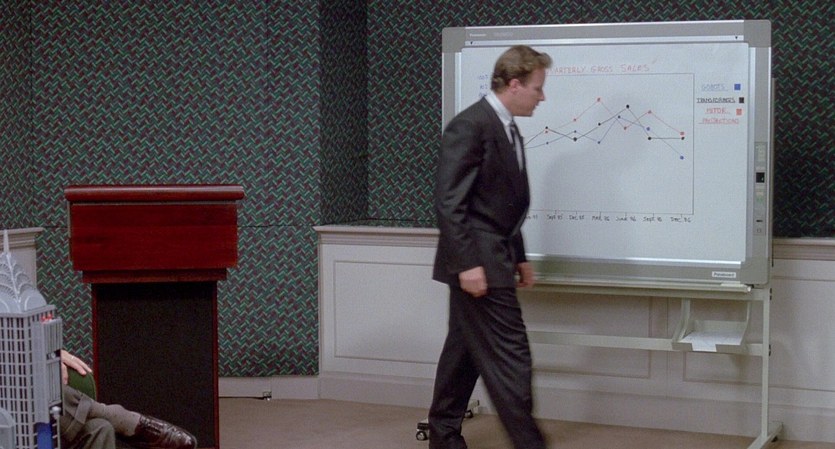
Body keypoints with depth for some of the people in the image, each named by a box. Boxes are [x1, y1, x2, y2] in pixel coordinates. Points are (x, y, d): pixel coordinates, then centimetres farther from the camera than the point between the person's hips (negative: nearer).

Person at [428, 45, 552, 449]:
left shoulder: (508, 132, 16)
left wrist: (519, 258, 21)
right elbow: (448, 202, -20)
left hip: (493, 261, 10)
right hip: (477, 263, -10)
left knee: (465, 351, 15)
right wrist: (467, 264, -23)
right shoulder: (469, 126, -15)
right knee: (510, 356, -8)